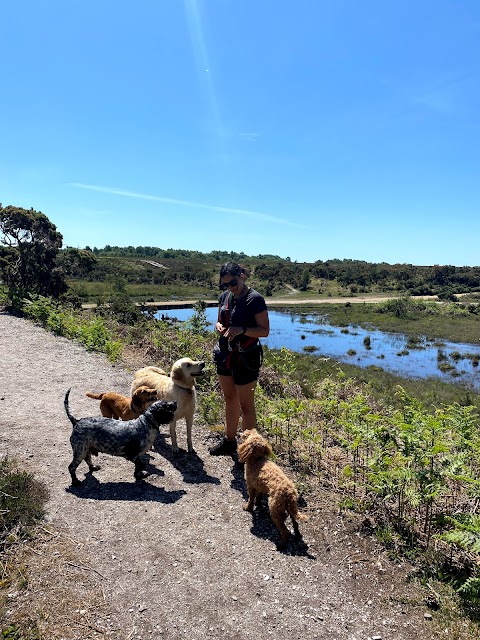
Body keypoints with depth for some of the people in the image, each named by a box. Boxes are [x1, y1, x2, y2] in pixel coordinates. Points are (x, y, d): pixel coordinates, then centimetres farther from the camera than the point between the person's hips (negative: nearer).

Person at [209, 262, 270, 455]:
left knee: (246, 405, 1)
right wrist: (219, 326, -4)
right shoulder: (224, 297, 6)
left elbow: (264, 330, -14)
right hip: (225, 354, 8)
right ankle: (229, 441, 34)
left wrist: (241, 330, -27)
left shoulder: (255, 299, -15)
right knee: (229, 399, 19)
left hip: (245, 358, -7)